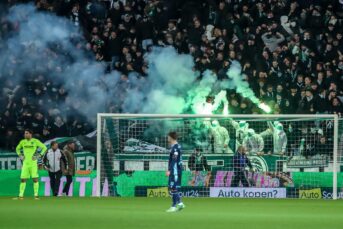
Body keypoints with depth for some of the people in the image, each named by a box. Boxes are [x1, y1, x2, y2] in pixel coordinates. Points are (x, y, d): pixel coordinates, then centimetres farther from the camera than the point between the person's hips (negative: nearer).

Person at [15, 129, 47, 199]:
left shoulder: (35, 141, -5)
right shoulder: (23, 142, 8)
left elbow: (44, 147, -2)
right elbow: (17, 148, 26)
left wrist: (39, 155, -8)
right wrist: (20, 155, 11)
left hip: (33, 163, -4)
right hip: (25, 163, 4)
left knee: (35, 178, -6)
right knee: (23, 179, 1)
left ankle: (36, 195, -1)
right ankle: (21, 195, 6)